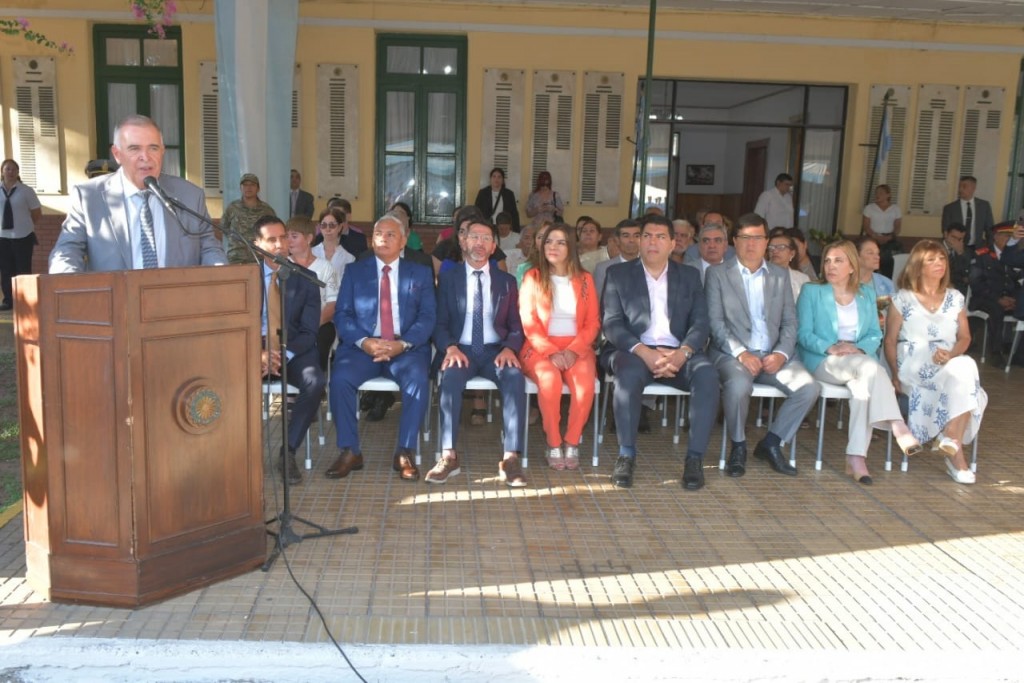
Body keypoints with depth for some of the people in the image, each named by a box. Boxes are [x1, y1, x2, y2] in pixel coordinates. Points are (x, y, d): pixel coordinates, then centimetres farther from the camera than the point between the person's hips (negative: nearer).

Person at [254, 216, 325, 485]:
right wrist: (257, 353, -18)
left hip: (294, 351, 0)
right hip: (255, 349, 0)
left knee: (315, 382, -32)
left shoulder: (305, 278, 4)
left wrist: (284, 354, -18)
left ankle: (289, 452, -17)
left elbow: (309, 331, 0)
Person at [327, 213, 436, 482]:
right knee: (340, 377, -28)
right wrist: (364, 342, -14)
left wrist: (403, 344, -16)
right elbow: (342, 314, 5)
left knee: (418, 378, -32)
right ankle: (349, 451, -14)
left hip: (407, 348, -1)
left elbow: (428, 317, 2)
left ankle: (405, 453, -19)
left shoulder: (421, 273, 13)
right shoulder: (354, 271, 14)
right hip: (362, 346, 1)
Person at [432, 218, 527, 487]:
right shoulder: (448, 278, 11)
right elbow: (440, 323, 5)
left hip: (495, 350, 1)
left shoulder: (507, 281, 14)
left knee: (515, 376, -32)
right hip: (461, 349, -1)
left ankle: (511, 458, -33)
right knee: (451, 375, -36)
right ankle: (449, 456, -31)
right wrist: (450, 347, -16)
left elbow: (516, 326, 10)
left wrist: (509, 348, -12)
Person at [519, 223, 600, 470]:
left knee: (585, 381, -31)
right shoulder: (532, 278, 5)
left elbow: (593, 323, 6)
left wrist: (573, 350, -11)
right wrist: (552, 351, -15)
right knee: (550, 379, -34)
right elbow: (528, 322, -1)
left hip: (577, 348, 2)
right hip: (540, 348, -1)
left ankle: (572, 443, -14)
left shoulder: (584, 279, 10)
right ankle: (553, 444, -18)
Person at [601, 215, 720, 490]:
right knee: (629, 373, -36)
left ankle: (695, 458, -21)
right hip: (633, 351, -2)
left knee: (707, 374, -29)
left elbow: (700, 323, 5)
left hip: (678, 353, 2)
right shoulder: (618, 274, 8)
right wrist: (644, 352, -20)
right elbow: (612, 324, -2)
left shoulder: (690, 276, 15)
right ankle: (626, 455, -23)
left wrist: (682, 353, -17)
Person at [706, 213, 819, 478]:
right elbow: (715, 322, -4)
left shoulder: (781, 275, 16)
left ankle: (771, 443, 0)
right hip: (732, 353, -3)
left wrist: (781, 353, -9)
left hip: (773, 354, 4)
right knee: (739, 384, -36)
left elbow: (790, 321, 10)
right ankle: (738, 447, -9)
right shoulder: (717, 274, 5)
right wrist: (741, 353, -18)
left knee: (808, 387, -22)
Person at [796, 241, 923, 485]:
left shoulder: (865, 296, 21)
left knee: (863, 385, -34)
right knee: (870, 367, -34)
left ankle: (856, 458, -34)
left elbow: (875, 335, 10)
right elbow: (803, 333, -1)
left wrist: (858, 348, -12)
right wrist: (831, 347, -18)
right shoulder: (811, 292, 10)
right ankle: (898, 427, -36)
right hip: (823, 362, -3)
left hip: (860, 359, 3)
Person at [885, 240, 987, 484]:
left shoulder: (955, 298, 17)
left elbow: (965, 337, 11)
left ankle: (952, 442, -25)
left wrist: (951, 354, -12)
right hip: (913, 365, -4)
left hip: (951, 363, 4)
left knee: (965, 366, -33)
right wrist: (896, 373, -11)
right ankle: (955, 448, -24)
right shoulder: (903, 298, 6)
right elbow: (890, 340, 2)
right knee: (964, 368, -31)